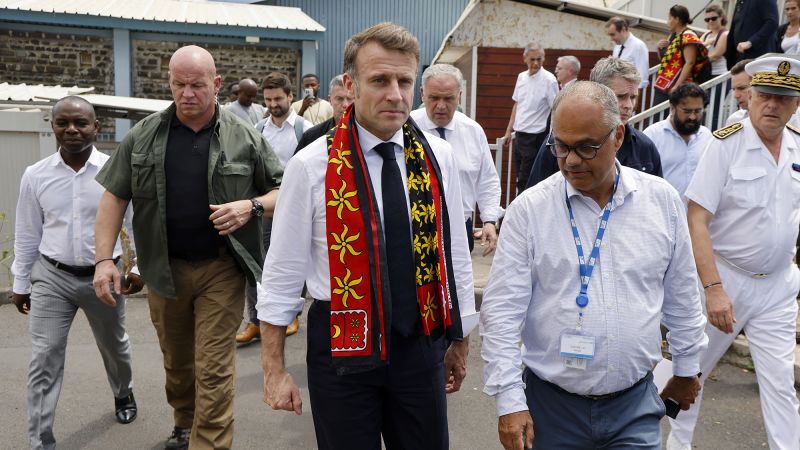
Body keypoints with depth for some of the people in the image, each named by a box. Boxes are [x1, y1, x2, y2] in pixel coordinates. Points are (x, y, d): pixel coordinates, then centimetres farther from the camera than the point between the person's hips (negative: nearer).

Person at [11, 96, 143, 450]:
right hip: (51, 278, 1)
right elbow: (27, 234, 5)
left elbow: (135, 223, -1)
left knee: (114, 345, 20)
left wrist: (138, 267, -2)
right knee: (44, 361, -1)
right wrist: (20, 282, 10)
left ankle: (123, 395, 50)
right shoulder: (35, 175, -4)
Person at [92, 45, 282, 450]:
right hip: (164, 268, 3)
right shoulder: (143, 136, 1)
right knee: (176, 361, 19)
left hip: (221, 268, -3)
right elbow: (114, 197, 3)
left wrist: (251, 206, -17)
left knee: (213, 368, -2)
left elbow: (282, 191, 3)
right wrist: (104, 259, -6)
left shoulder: (244, 138, -3)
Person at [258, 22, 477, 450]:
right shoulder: (311, 166, -11)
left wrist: (459, 342, 13)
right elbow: (282, 274, -6)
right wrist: (274, 369, -3)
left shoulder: (439, 158, -2)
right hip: (343, 349, -2)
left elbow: (454, 255, 6)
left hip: (421, 345, 3)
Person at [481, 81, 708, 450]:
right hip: (551, 405, -1)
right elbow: (502, 312, -10)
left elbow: (682, 297, 10)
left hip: (635, 405, 2)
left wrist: (686, 368, 17)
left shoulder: (663, 201, -1)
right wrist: (509, 401, -11)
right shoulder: (528, 209, -10)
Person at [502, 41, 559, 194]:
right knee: (520, 177, 13)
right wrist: (509, 131, 18)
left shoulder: (549, 80, -10)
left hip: (536, 137, -7)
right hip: (519, 134, 7)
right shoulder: (521, 77, 9)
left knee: (524, 181, -7)